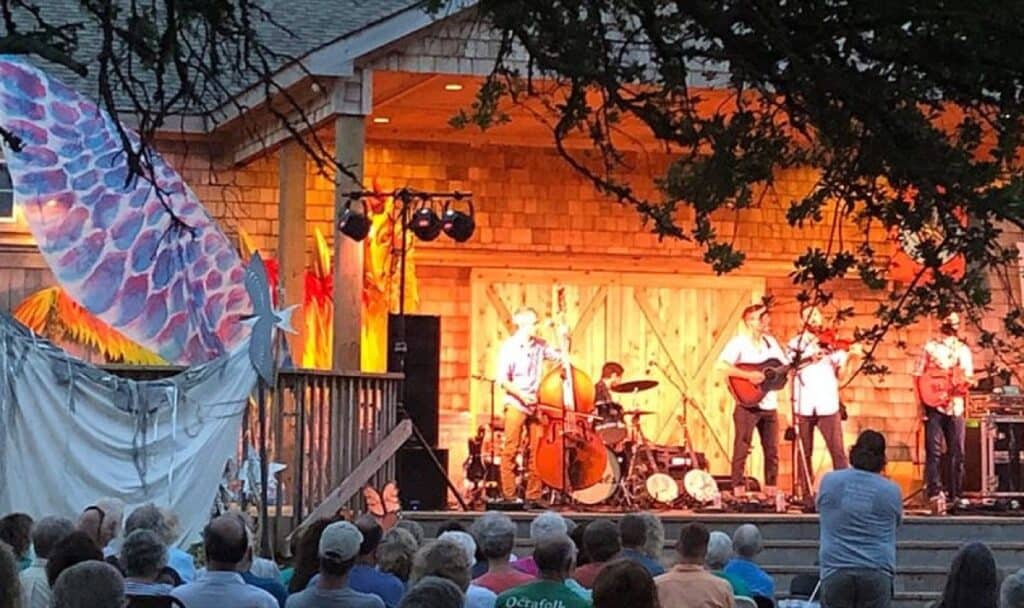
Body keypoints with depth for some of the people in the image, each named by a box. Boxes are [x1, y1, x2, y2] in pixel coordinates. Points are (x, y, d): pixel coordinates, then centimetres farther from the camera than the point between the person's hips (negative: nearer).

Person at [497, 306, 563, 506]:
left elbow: (560, 356, 19)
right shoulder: (509, 347, -5)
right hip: (516, 405, -5)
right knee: (511, 450, -5)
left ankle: (533, 496, 8)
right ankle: (509, 495, -3)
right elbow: (502, 379, -9)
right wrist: (521, 395, -18)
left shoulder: (539, 346, 9)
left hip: (535, 405, 5)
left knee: (535, 452, 4)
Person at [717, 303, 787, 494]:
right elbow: (721, 366, -20)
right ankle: (738, 491, -2)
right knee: (742, 448, -5)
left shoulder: (771, 342, 14)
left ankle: (771, 490, 15)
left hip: (770, 405, 7)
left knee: (772, 450, 8)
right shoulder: (739, 343, -8)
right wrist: (749, 375, -23)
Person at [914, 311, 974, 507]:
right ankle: (935, 493, -10)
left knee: (956, 452, 3)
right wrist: (921, 401, -6)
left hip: (955, 406, 3)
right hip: (934, 405, -2)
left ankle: (954, 495, 8)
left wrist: (963, 381, -21)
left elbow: (967, 377, 3)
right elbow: (918, 375, 4)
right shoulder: (930, 347, 5)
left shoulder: (963, 349, 11)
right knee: (933, 450, -7)